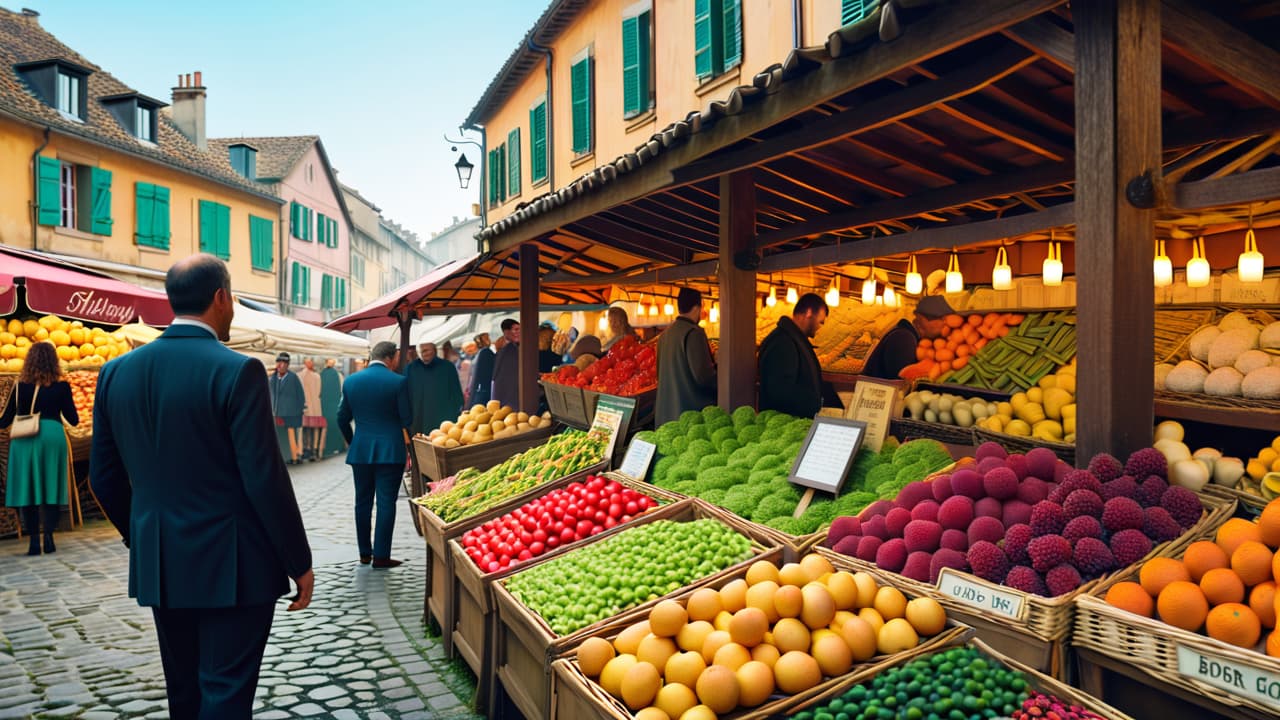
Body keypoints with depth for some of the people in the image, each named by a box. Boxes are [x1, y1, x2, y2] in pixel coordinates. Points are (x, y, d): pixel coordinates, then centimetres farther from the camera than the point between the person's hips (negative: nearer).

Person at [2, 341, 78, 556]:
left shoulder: (20, 387, 4)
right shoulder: (61, 387, 0)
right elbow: (73, 420, 5)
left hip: (23, 439, 1)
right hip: (52, 436, -1)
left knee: (26, 488, 7)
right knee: (50, 487, 7)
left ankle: (34, 540, 6)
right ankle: (48, 538, 4)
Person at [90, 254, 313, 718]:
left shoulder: (117, 372, 3)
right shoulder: (237, 371, -16)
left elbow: (104, 477, 9)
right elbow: (265, 479, -18)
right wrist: (299, 563, -8)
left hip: (158, 566, 7)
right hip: (231, 566, -6)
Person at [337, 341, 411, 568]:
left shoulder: (350, 381, 3)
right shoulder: (397, 381, -10)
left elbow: (343, 418, 10)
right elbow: (407, 419, -7)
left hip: (360, 450, 4)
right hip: (390, 450, -4)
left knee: (363, 502, 14)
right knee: (386, 503, 1)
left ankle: (364, 553, 21)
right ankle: (381, 555, 2)